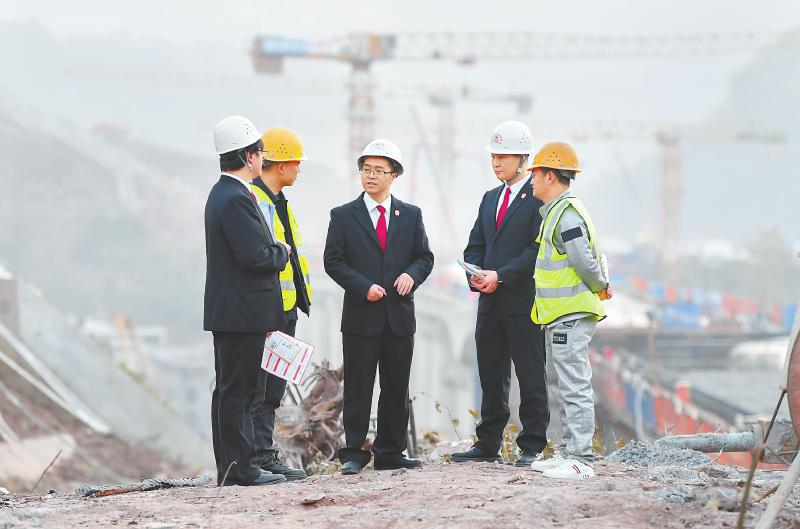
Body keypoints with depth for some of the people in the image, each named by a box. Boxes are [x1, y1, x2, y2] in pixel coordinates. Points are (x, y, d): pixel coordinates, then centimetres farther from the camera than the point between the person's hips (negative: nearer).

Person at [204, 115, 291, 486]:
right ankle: (238, 469, -5)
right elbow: (255, 256, -24)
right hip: (242, 313, -11)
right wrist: (282, 253, -6)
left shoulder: (222, 194, 15)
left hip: (227, 312, 11)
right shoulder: (236, 199, -18)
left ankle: (231, 468, 17)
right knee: (236, 391, -7)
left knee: (230, 391, 13)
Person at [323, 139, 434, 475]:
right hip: (361, 317, -3)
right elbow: (333, 261, 0)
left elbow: (424, 256, 12)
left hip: (400, 316, 3)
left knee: (397, 388, 6)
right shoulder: (343, 216, 4)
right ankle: (353, 453, 1)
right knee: (358, 388, -3)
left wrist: (412, 275, -9)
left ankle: (390, 453, 14)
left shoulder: (411, 215, 11)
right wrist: (363, 287, -13)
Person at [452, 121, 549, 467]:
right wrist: (476, 275, -1)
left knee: (531, 378, -1)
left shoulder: (538, 197, -6)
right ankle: (487, 445, 15)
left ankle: (531, 448, 2)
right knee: (491, 377, 10)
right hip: (490, 302, 7)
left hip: (524, 300, -7)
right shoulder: (490, 198, 19)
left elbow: (538, 248, -14)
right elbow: (475, 245, 19)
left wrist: (501, 276, -17)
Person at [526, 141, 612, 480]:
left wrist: (601, 286, -5)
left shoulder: (567, 214, -16)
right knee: (564, 388, 15)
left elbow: (584, 261, -20)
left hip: (571, 314, -11)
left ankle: (580, 460, -11)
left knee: (574, 387, -10)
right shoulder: (555, 212, 16)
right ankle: (568, 454, 20)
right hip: (560, 314, 11)